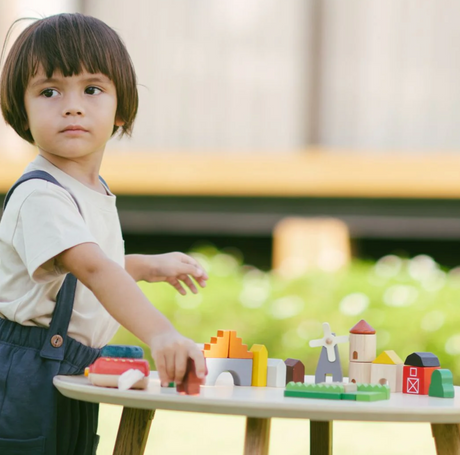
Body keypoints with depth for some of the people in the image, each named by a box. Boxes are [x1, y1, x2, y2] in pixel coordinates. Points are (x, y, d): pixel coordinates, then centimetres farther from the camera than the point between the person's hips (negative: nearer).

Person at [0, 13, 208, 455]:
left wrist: (149, 266, 22)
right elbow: (92, 269, -36)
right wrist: (158, 332, -47)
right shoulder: (40, 195, -21)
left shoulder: (96, 191, 11)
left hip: (74, 379, 9)